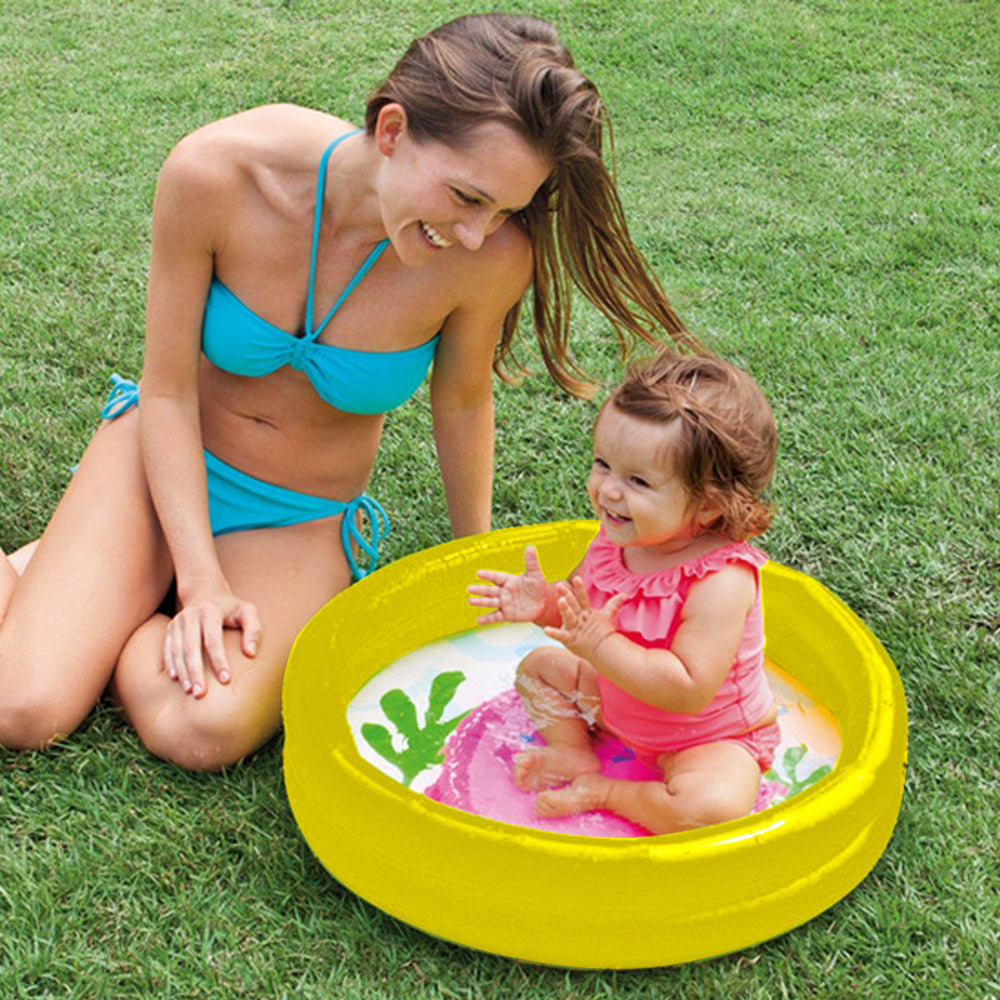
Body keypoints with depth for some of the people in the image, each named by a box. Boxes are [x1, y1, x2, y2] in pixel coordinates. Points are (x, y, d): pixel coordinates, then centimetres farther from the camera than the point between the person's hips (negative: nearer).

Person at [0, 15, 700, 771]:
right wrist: (202, 579, -19)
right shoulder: (218, 171, -26)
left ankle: (88, 616, 5)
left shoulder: (492, 259, -26)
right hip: (167, 464, 0)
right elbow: (168, 390, -15)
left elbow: (461, 403, -4)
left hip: (303, 519, 1)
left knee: (206, 730, -27)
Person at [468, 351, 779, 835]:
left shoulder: (721, 582, -36)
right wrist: (546, 604, -18)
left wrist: (602, 645, -41)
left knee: (712, 806, -35)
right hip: (620, 704, 7)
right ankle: (576, 756, 2)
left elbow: (689, 691, -40)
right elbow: (583, 608, 6)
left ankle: (601, 793, -12)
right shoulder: (618, 537, -13)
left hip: (712, 737, -7)